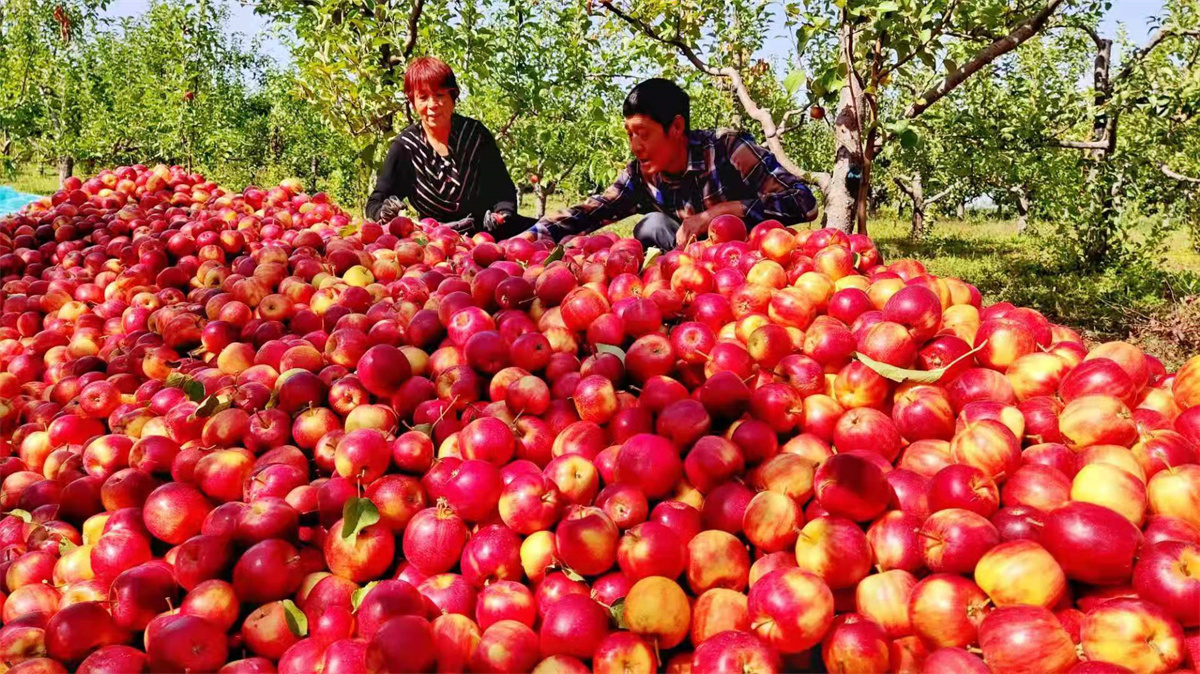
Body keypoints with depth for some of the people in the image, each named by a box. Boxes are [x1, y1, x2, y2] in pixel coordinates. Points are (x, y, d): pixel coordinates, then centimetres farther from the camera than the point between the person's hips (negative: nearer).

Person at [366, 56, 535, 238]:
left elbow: (504, 189, 2)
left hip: (487, 231, -1)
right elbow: (374, 204, -4)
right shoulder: (405, 146, -3)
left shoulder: (475, 133, 0)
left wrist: (502, 213, -21)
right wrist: (385, 213, -28)